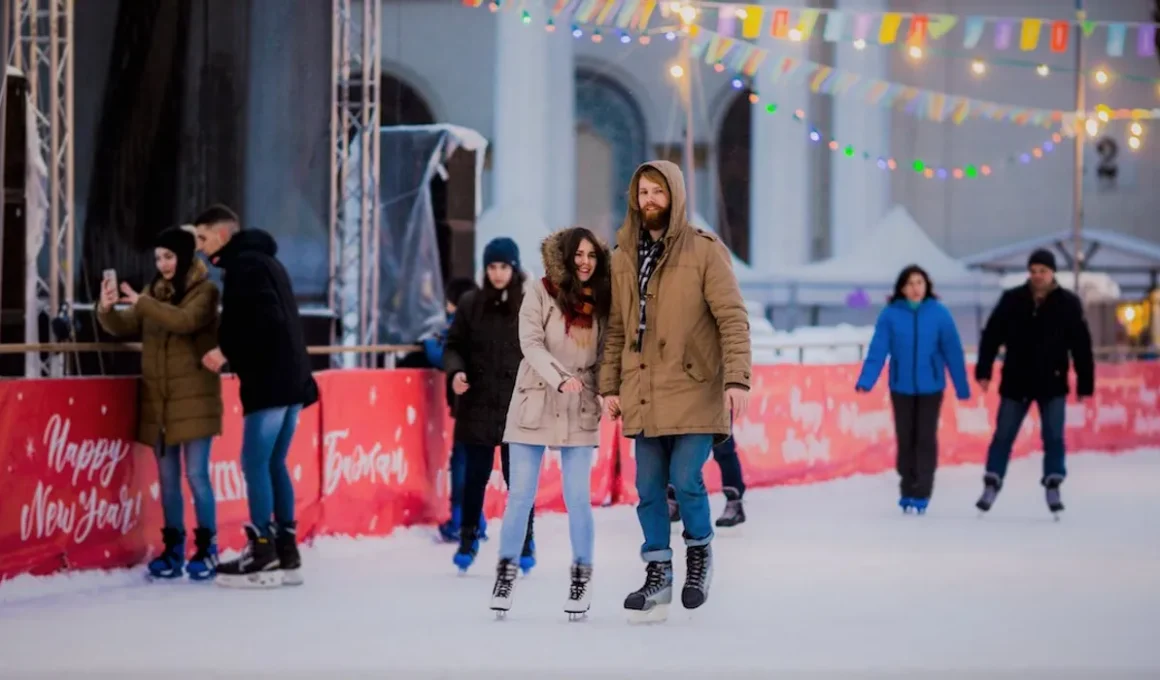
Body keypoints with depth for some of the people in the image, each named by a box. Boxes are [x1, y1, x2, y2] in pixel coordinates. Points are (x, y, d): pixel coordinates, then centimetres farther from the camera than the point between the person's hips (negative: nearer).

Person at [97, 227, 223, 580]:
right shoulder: (153, 292, 11)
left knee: (196, 474, -6)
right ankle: (173, 549, 13)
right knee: (167, 477, 7)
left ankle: (207, 548, 3)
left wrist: (141, 303, -28)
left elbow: (186, 321, -22)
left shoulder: (205, 291, -4)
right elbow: (124, 326, 3)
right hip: (158, 399, 5)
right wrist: (106, 309, -18)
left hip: (194, 398, -5)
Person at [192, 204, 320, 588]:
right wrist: (230, 352, 15)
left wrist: (226, 350, -15)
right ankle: (286, 554, 11)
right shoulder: (263, 260, 21)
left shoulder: (244, 264, -9)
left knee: (255, 464, -6)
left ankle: (263, 558, -6)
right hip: (289, 380, 10)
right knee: (274, 465, 11)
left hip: (269, 382, -10)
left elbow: (265, 317, -21)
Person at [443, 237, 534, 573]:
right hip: (477, 406, 2)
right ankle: (468, 540, 21)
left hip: (518, 408, -2)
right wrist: (456, 372, -11)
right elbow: (454, 345, 9)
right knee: (475, 475, 8)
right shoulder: (471, 303, 4)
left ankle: (524, 544, 13)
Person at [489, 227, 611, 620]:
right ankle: (506, 573, 14)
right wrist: (559, 379, -25)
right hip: (535, 406, -1)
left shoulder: (600, 301, 4)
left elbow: (604, 355, 9)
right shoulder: (540, 294, -4)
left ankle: (581, 579, 10)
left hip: (579, 412, 2)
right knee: (521, 495, 2)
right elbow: (531, 343, -13)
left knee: (578, 498, -2)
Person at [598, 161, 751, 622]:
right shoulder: (623, 257, 10)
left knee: (685, 480, -11)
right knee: (648, 488, 5)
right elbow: (616, 328, 15)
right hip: (643, 394, 5)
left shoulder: (704, 251, -5)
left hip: (694, 390, -5)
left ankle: (699, 550, 16)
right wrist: (609, 386, 10)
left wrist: (737, 379, -16)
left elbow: (733, 319, -8)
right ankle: (657, 576, 16)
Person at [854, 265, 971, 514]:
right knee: (905, 438, 8)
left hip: (930, 387, -1)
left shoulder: (939, 313, -6)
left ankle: (921, 494, 2)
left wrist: (962, 386, -1)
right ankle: (907, 491, 21)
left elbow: (953, 351, -3)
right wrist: (866, 380, -23)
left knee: (926, 438, -2)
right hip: (901, 387, 1)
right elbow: (877, 349, -11)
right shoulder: (891, 314, -6)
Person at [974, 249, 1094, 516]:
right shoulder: (1012, 300, -2)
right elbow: (992, 335, 2)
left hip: (1052, 384, -1)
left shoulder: (1068, 303, -4)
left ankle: (1053, 487, 7)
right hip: (1016, 382, 1)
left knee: (1054, 437, -2)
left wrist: (1085, 384, -3)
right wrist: (983, 370, -6)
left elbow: (1081, 346, -2)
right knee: (1003, 435, 4)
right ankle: (991, 485, 12)